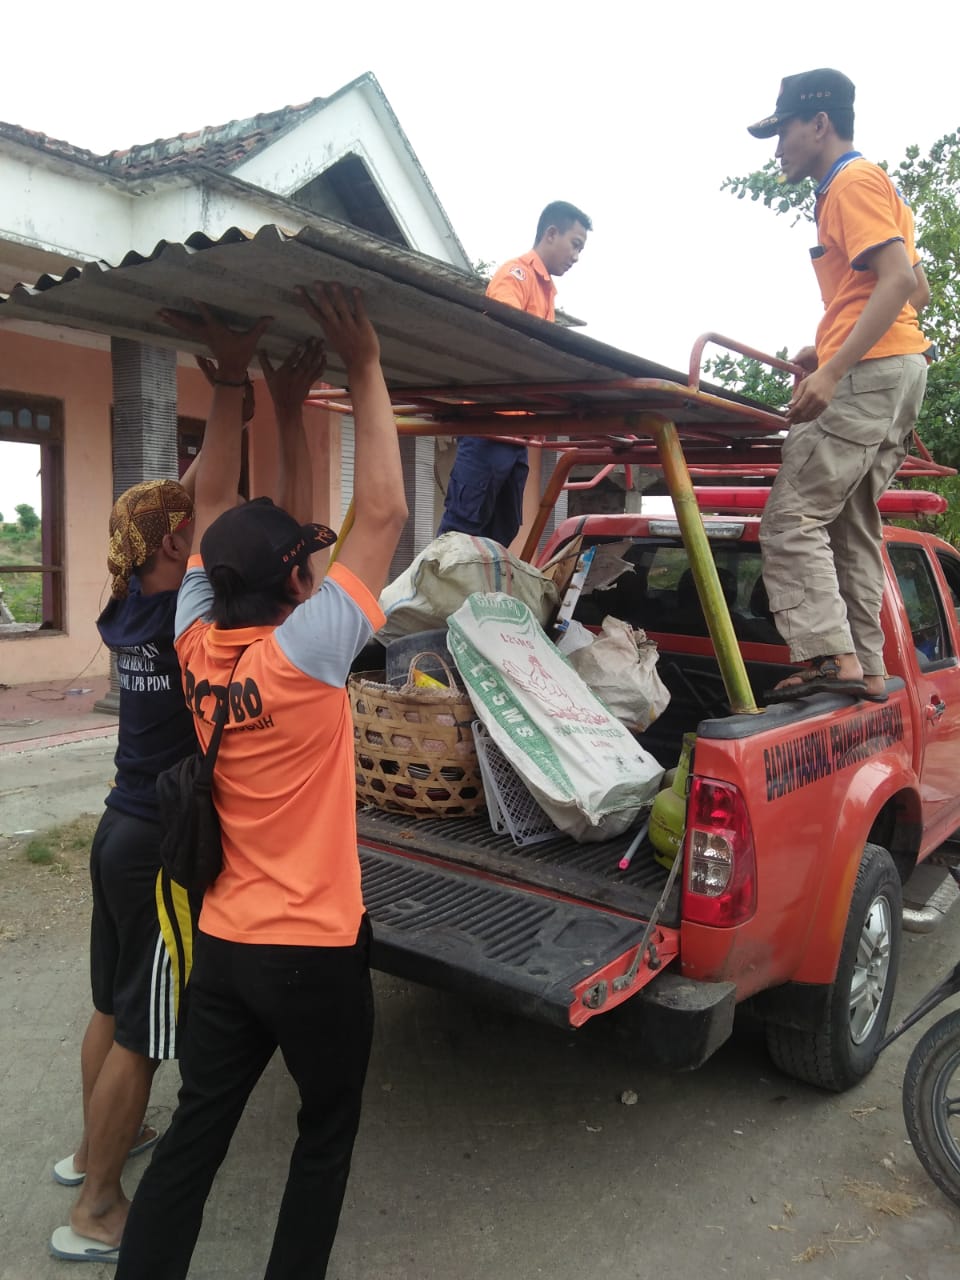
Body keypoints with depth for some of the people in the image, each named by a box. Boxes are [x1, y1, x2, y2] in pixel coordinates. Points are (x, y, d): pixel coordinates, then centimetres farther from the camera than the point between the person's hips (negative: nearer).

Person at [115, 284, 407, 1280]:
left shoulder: (196, 647, -6)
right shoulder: (302, 654, -22)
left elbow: (213, 514, 5)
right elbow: (383, 516, -19)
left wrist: (229, 382, 5)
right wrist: (364, 371, -13)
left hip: (222, 943, 6)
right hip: (314, 952, -5)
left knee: (195, 1132, 18)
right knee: (326, 1132, 18)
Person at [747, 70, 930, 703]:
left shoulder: (853, 181, -4)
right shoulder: (874, 184, 27)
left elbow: (898, 281, -18)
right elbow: (917, 290, 26)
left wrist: (832, 371, -25)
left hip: (868, 371, -10)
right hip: (899, 370, 10)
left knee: (793, 518, -14)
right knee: (853, 527, 9)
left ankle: (833, 658, -18)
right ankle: (867, 669, 9)